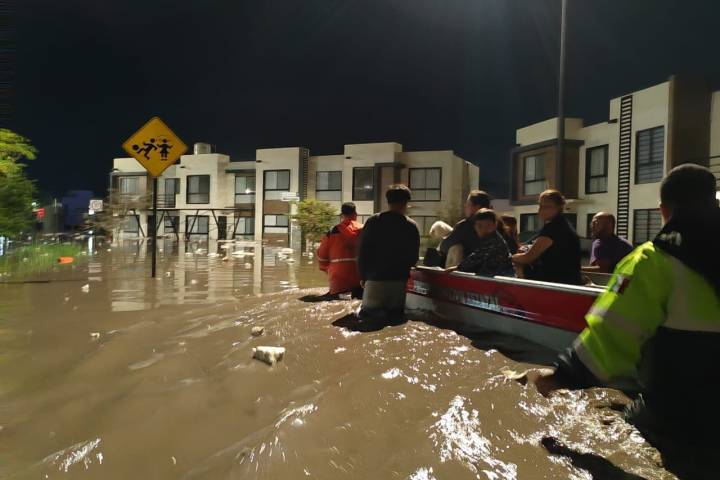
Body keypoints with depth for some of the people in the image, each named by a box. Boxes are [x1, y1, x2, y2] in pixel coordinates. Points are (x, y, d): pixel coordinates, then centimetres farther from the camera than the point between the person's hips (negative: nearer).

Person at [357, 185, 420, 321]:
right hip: (400, 281, 1)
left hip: (375, 279, -1)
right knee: (396, 315, 13)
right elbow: (414, 258, 2)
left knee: (367, 314, 6)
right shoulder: (411, 226, -1)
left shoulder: (373, 221, -2)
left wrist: (363, 276, 8)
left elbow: (362, 251, -2)